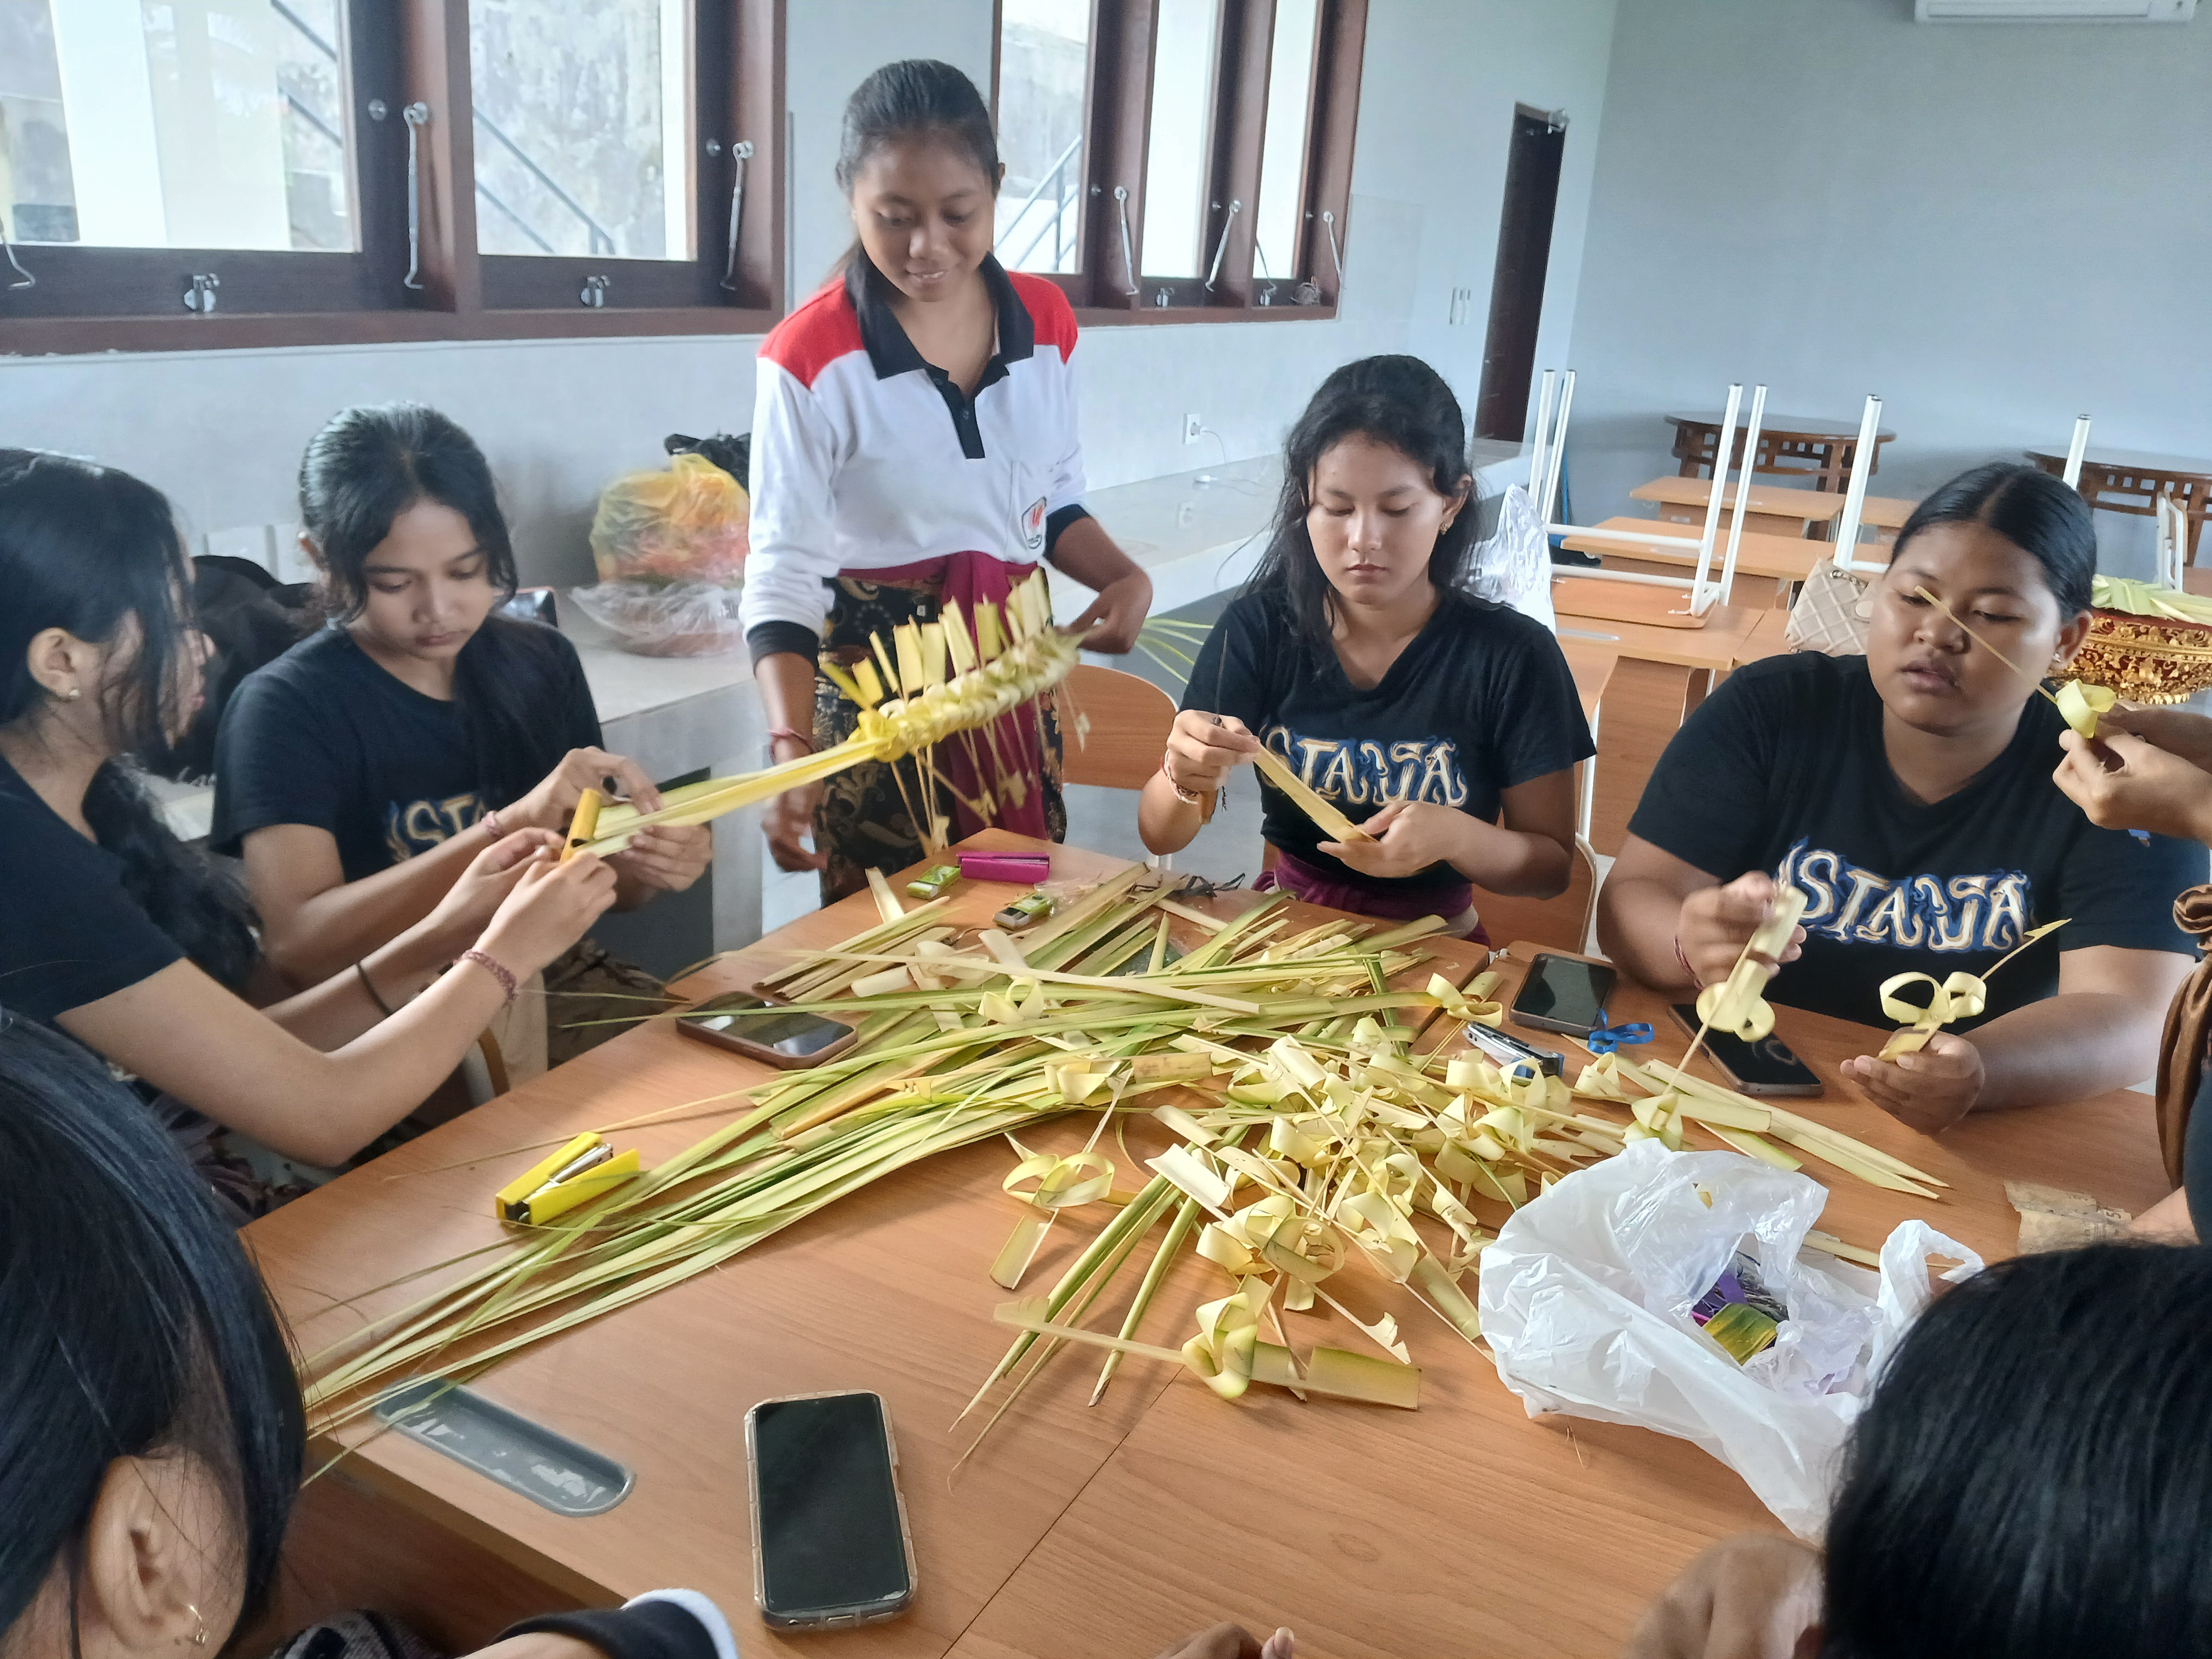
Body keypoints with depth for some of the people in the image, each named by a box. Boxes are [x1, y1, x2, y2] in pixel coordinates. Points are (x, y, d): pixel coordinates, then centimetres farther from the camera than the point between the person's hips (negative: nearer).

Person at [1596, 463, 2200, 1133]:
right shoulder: (1768, 710, -3)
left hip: (1969, 1147, 2)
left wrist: (1977, 1073, -37)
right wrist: (1695, 943, -32)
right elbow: (1633, 901, -8)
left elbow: (2126, 1019, -16)